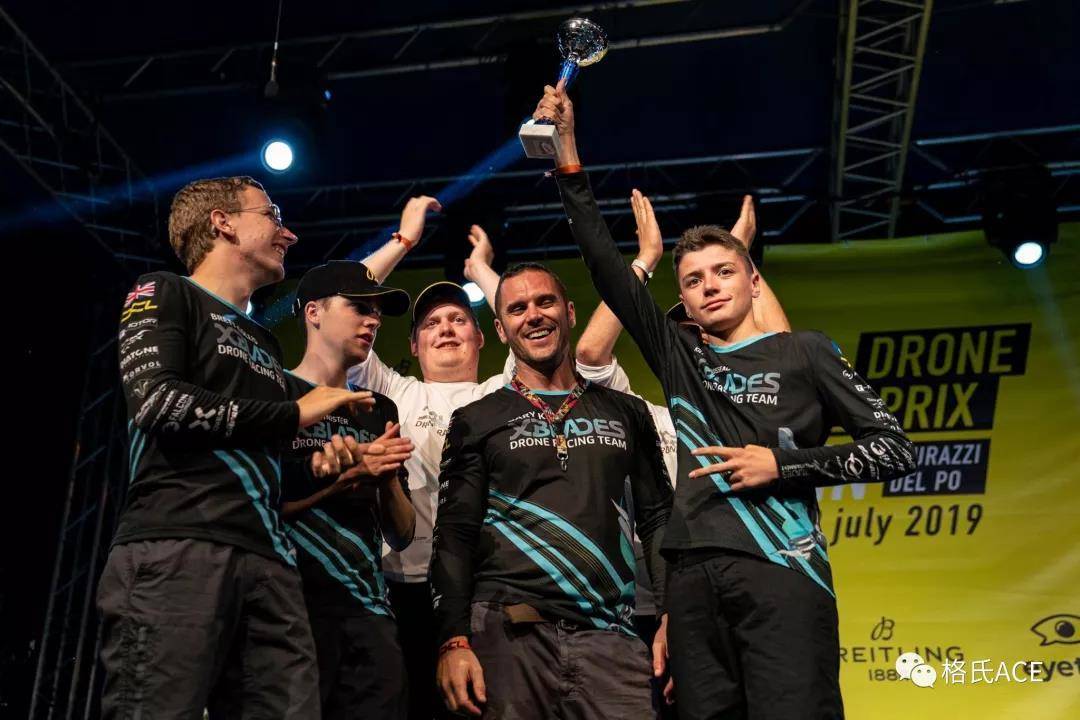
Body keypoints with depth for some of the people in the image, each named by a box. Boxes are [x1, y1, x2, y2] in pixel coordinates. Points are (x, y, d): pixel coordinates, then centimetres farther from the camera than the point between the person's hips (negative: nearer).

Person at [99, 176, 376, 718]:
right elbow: (157, 402, -9)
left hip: (266, 558, 7)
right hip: (175, 546, -7)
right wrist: (294, 413, -1)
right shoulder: (164, 294, 10)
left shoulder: (265, 343, 31)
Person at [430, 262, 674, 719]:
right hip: (506, 632, -1)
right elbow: (454, 537, 2)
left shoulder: (626, 414, 14)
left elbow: (658, 521, 13)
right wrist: (454, 642, -9)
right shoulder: (476, 422, 8)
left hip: (610, 637, 2)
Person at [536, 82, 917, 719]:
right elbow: (606, 267, 11)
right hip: (695, 578, 4)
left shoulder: (805, 353, 7)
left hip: (782, 571, -3)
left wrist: (783, 464, -6)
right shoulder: (678, 354, 16)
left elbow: (895, 450, 4)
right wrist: (567, 157, 7)